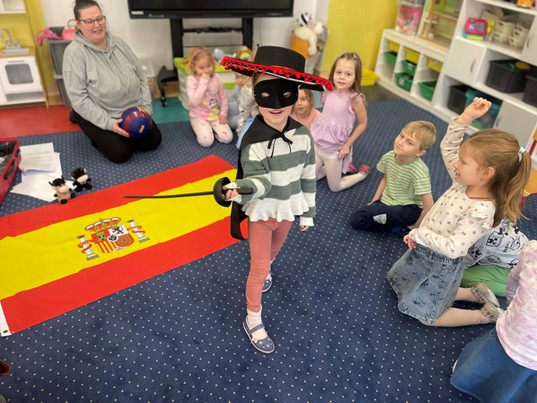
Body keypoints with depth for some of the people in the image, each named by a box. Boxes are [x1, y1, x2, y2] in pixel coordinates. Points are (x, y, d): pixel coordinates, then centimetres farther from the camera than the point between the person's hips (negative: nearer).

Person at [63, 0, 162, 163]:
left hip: (131, 112, 5)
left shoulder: (118, 43, -1)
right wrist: (108, 123, -27)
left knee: (153, 141, -1)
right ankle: (99, 137, 13)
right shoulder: (75, 52, -18)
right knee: (121, 153, -18)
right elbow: (79, 98, -21)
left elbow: (141, 78, 3)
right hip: (98, 116, -5)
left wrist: (146, 108, -9)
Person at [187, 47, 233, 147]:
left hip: (215, 114, 3)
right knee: (206, 141, -23)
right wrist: (203, 82, -29)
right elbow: (194, 101, -29)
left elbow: (223, 97, 6)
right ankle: (199, 128, 11)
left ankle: (211, 128, 14)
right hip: (199, 116, -3)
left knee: (228, 138, -15)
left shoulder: (216, 78, -4)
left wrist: (223, 114, -6)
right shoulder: (191, 79, -16)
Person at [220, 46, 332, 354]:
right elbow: (260, 181, -30)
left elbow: (308, 176, -3)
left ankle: (265, 268, 67)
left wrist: (307, 212, 4)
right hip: (262, 212, -5)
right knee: (260, 268, 5)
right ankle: (253, 321, 25)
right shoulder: (253, 142, -26)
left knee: (274, 249, 31)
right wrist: (241, 189, -53)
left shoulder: (303, 135, -12)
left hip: (287, 210, 5)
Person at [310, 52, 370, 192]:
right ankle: (342, 167, 35)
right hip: (317, 143, 6)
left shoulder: (355, 98, -21)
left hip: (335, 149, -5)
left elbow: (363, 123, -12)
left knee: (335, 187, 9)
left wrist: (347, 145, -12)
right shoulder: (329, 92, -6)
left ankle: (362, 173, 33)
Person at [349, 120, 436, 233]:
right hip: (387, 202, 7)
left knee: (373, 211, -33)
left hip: (410, 209, -7)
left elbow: (429, 207, -25)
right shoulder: (389, 157, -9)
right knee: (356, 220, -6)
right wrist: (374, 202, 6)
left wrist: (415, 226, -13)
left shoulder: (419, 172, -29)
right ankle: (398, 227, -3)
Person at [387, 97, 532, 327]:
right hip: (424, 250, 8)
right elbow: (447, 146, -4)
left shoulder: (481, 211, -32)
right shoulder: (464, 182, -10)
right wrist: (466, 116, -16)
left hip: (441, 264, -8)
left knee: (423, 313, 7)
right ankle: (475, 293, 28)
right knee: (398, 282, 28)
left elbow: (453, 248, -34)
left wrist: (419, 234, -26)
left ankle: (486, 315, 21)